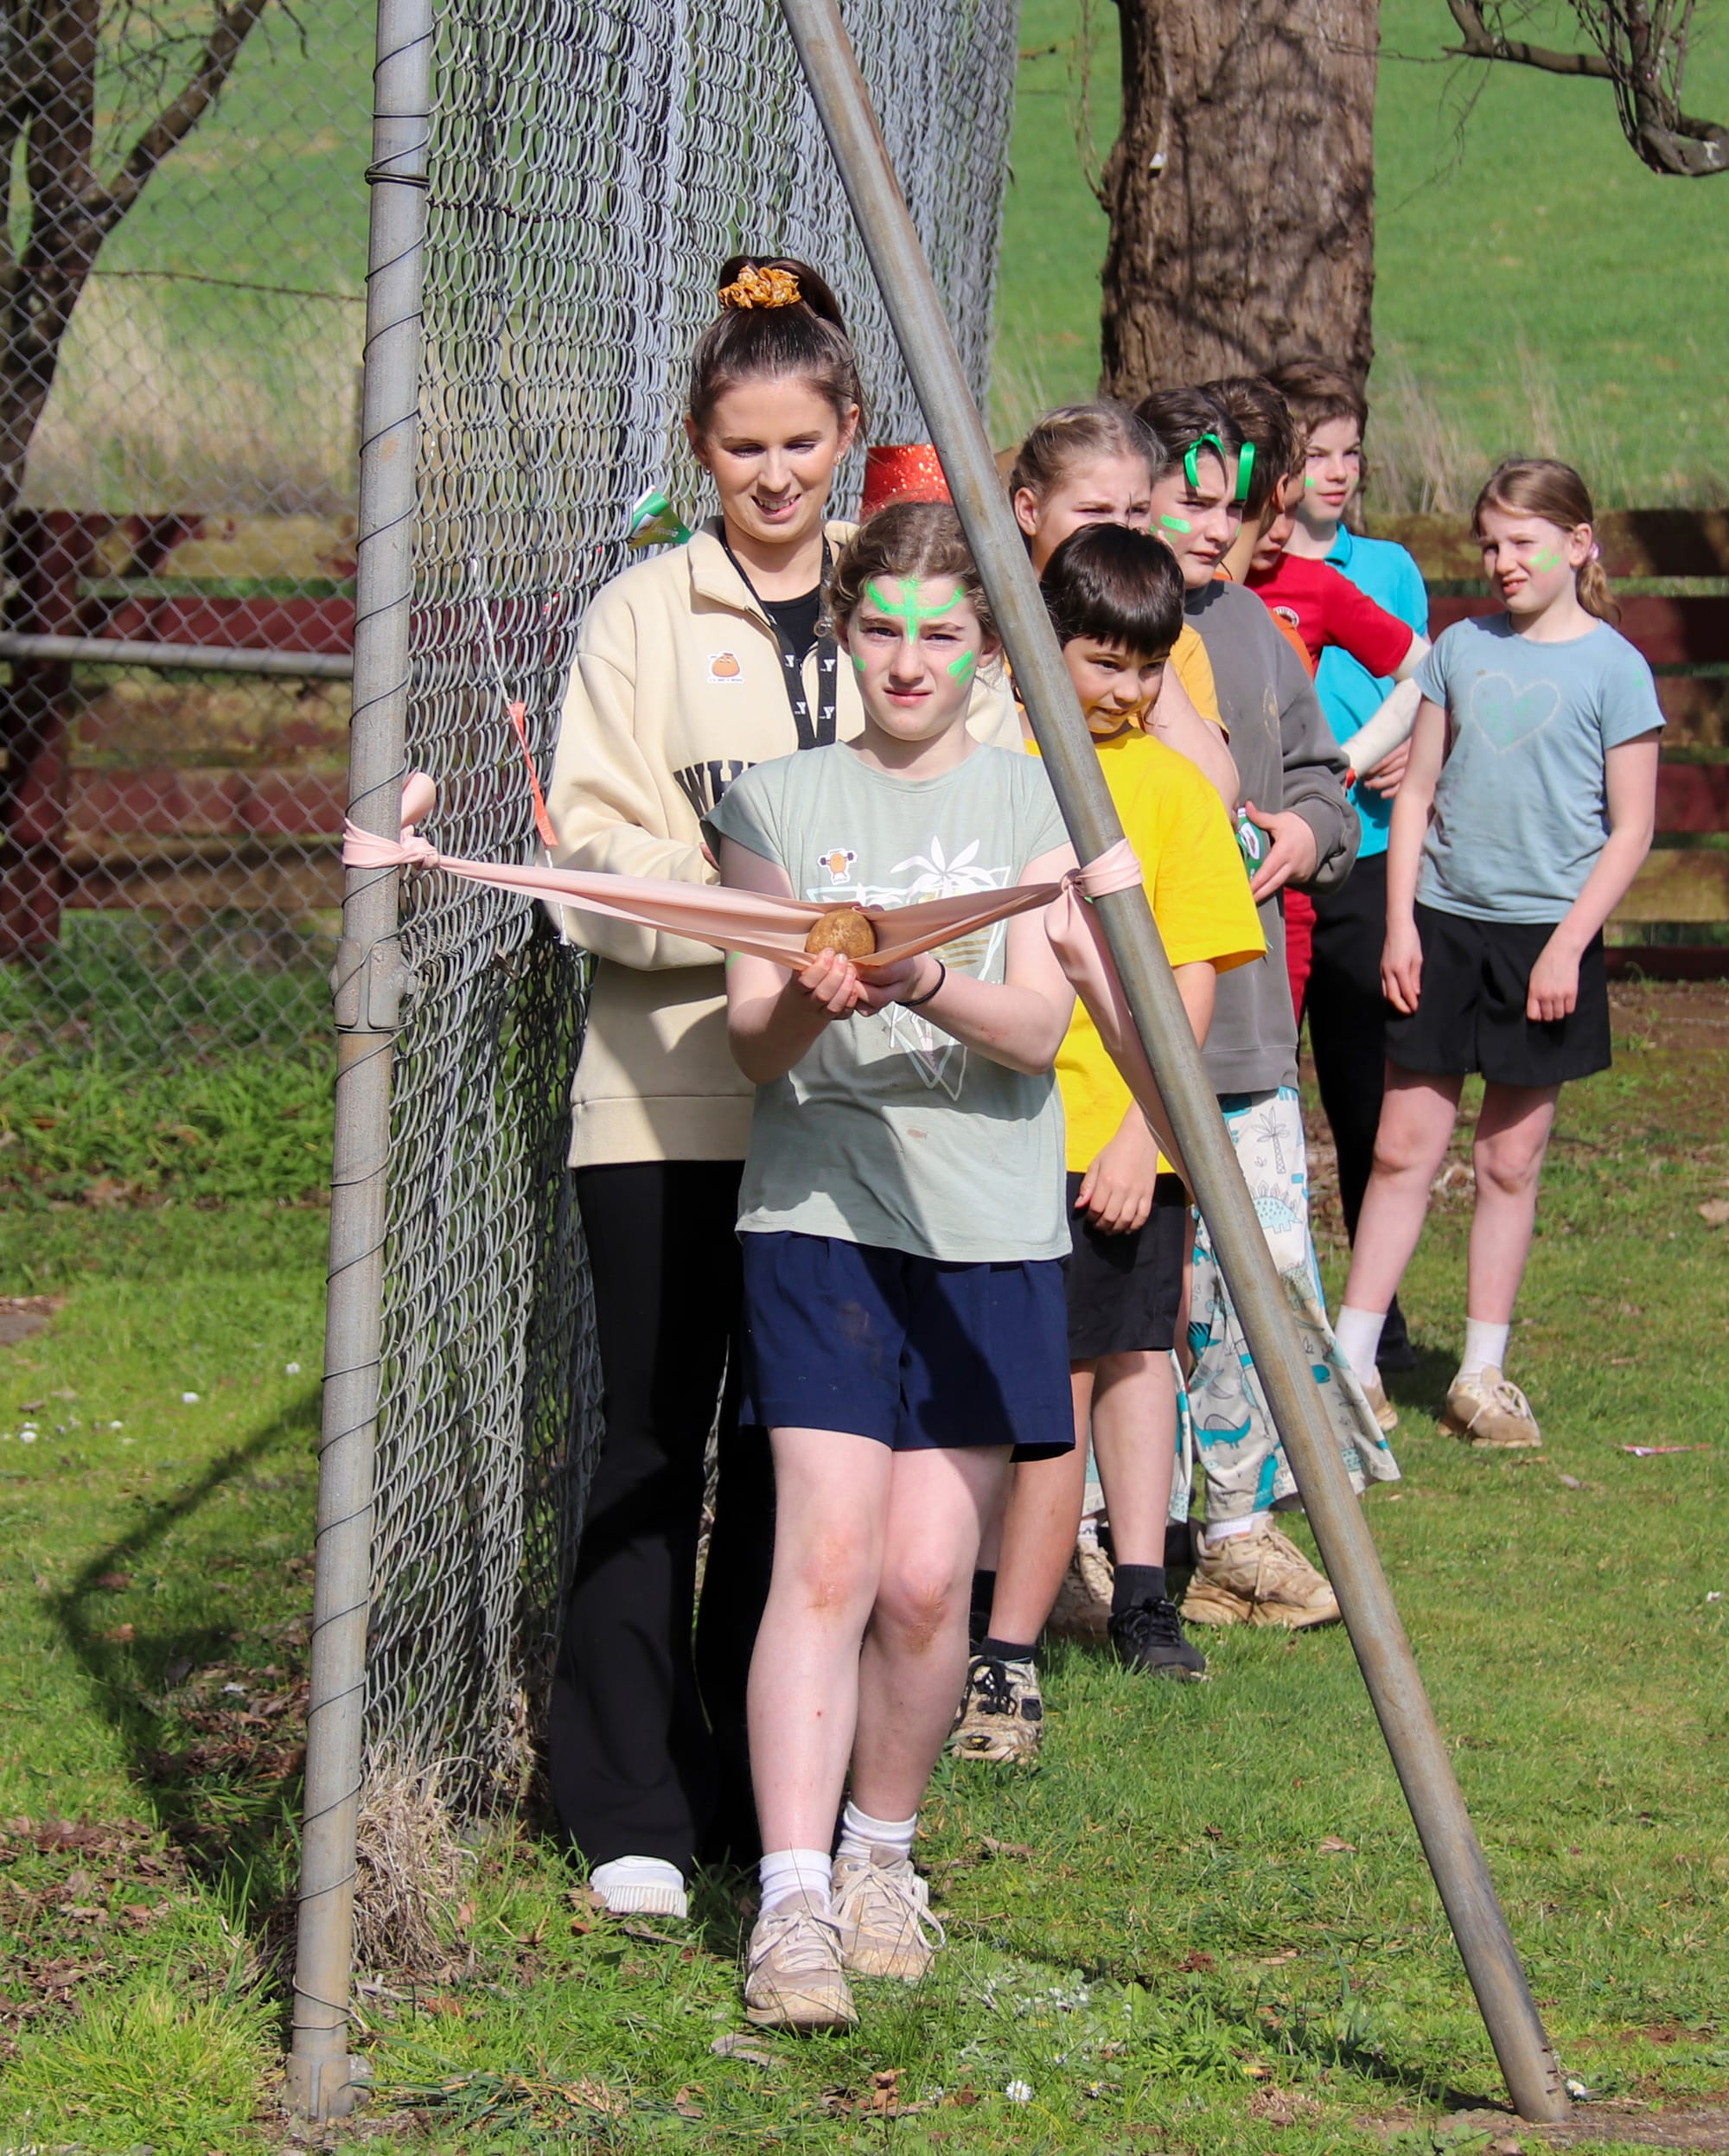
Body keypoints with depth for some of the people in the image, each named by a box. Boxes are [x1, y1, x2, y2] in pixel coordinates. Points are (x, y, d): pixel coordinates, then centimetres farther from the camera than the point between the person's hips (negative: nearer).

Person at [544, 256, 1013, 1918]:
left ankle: (767, 1791, 15)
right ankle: (632, 1810, 4)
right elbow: (596, 851, -4)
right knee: (654, 1437, -1)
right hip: (666, 1082, -2)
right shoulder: (644, 614, 3)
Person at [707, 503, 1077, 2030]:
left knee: (927, 1577, -2)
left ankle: (882, 1851, 20)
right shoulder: (779, 801, 7)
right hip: (820, 1216, -1)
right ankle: (793, 1901, -16)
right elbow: (753, 1044, 1)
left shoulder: (1039, 801, 6)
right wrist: (808, 1000, -22)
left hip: (990, 1233, 1)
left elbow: (1038, 1028, -6)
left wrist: (925, 981, -25)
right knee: (827, 1558, -13)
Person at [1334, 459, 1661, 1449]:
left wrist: (1569, 944, -11)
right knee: (1404, 1147, 1)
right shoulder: (1461, 649, 7)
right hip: (1444, 922, 3)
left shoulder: (1613, 668, -4)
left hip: (1546, 935, -3)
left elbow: (1632, 827, -4)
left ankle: (1484, 1375, 14)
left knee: (1511, 1160, 5)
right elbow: (1419, 791, 10)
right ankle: (1351, 1360, 4)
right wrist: (1400, 923, 2)